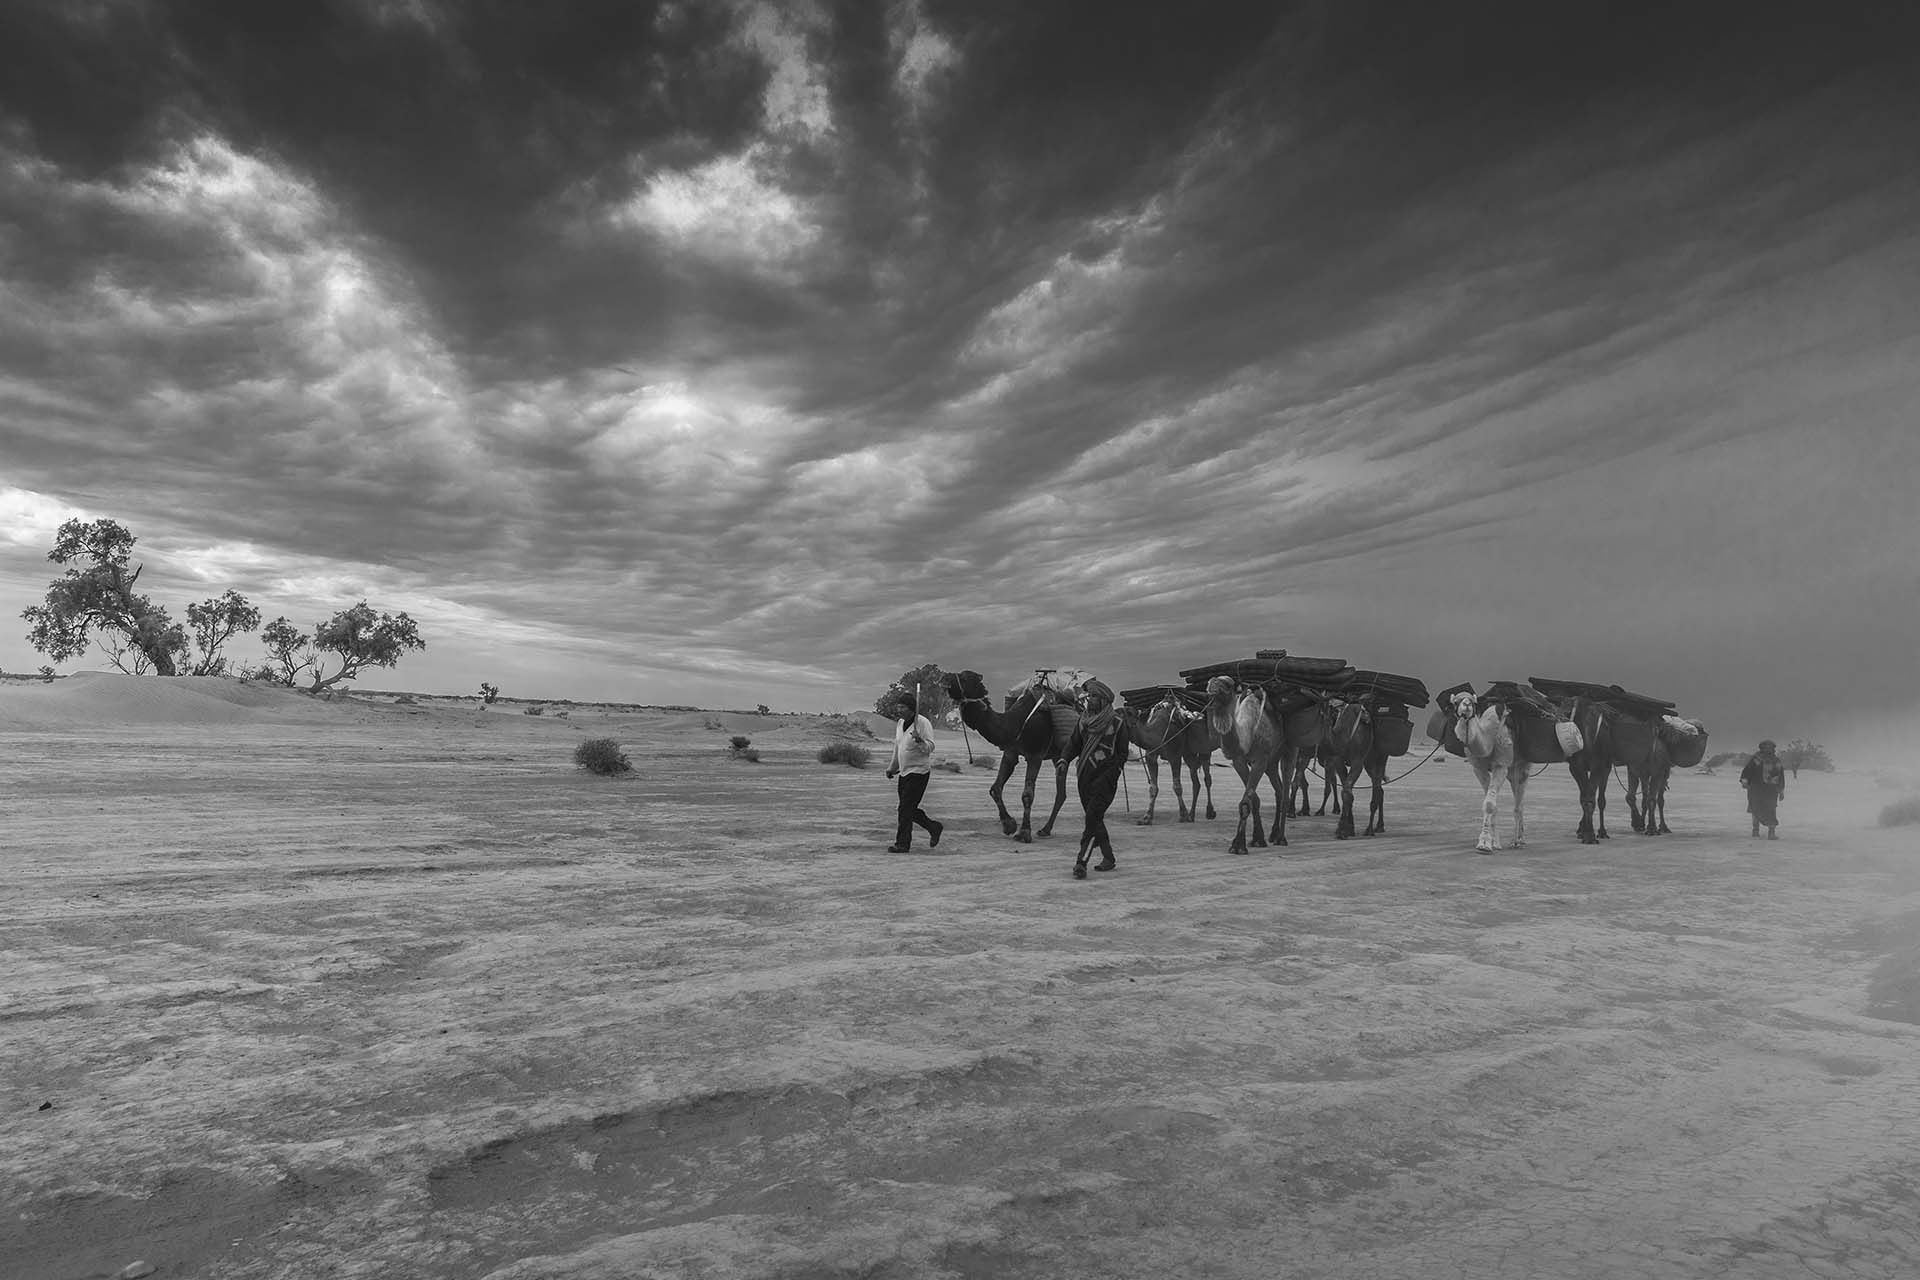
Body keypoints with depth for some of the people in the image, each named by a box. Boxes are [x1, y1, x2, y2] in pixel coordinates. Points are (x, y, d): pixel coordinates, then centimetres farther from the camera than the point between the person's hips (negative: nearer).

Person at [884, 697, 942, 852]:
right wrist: (892, 768, 26)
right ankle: (934, 828, 27)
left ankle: (902, 843, -1)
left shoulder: (923, 723, -13)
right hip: (904, 772, 8)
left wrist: (920, 741, -38)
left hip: (919, 771, -8)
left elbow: (930, 747, -19)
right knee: (908, 809, 10)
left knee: (905, 808, -9)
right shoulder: (900, 723, 11)